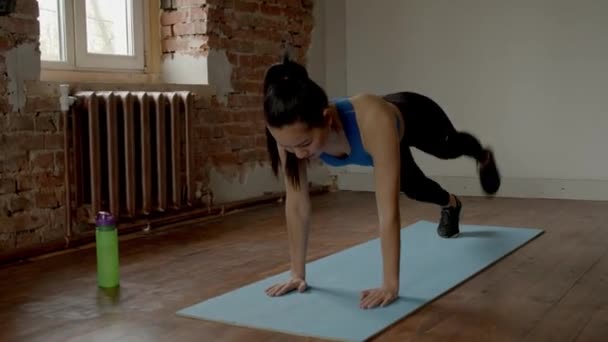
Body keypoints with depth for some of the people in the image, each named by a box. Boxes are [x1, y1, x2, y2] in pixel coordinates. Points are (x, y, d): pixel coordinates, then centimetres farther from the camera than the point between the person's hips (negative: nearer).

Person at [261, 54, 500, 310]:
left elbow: (388, 209, -53)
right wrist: (297, 274, -27)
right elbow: (296, 203, -30)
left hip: (414, 117, -2)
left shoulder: (373, 119, -54)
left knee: (449, 149, 32)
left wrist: (390, 285, -52)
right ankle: (451, 204, 62)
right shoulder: (292, 130, -40)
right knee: (413, 188, 26)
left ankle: (483, 157, 70)